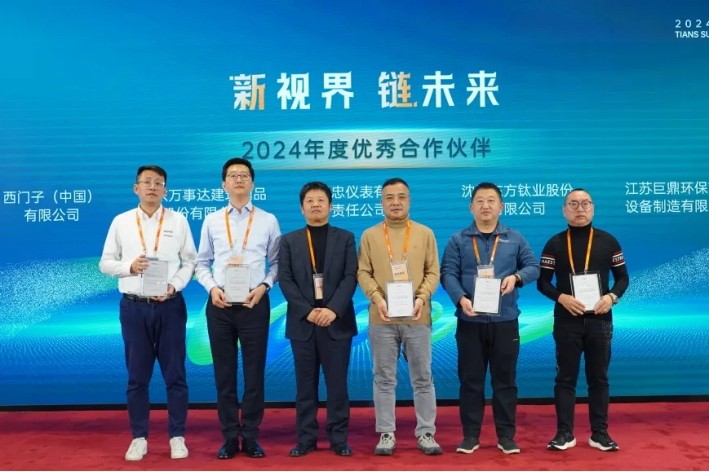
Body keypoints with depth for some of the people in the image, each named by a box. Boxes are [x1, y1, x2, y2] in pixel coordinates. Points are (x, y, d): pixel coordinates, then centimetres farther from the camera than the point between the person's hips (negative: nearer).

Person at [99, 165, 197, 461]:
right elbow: (105, 263, 7)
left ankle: (177, 437, 18)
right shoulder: (121, 222, 6)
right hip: (134, 306, 1)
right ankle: (139, 438, 22)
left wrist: (174, 285, -14)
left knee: (175, 374, 6)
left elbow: (190, 262, 2)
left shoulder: (178, 221, 3)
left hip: (170, 305, -1)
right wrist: (129, 266, -12)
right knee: (137, 376, 9)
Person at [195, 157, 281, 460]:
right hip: (219, 305, 1)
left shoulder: (268, 221, 3)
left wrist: (264, 286, -11)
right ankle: (229, 436, 20)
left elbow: (276, 262, 4)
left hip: (254, 304, -1)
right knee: (224, 373, 8)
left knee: (254, 372, 5)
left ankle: (250, 436, 18)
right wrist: (211, 287, -8)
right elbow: (202, 263, 9)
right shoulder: (211, 221, 6)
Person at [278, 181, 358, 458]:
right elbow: (285, 280, 0)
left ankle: (338, 438, 14)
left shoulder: (345, 238, 7)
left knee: (337, 383, 4)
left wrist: (333, 309, -16)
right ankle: (306, 438, 16)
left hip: (337, 321, -1)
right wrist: (308, 311, -12)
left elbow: (351, 277, -2)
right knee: (306, 384, 7)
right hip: (302, 322, 1)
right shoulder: (289, 240, 9)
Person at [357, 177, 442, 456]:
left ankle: (426, 433, 19)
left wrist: (422, 298, -12)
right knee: (384, 379, 7)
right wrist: (376, 298, -13)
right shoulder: (369, 235, 6)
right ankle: (386, 433, 17)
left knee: (422, 378, 7)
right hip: (382, 319, 0)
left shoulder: (425, 234, 6)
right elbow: (363, 273, 2)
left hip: (417, 318, 0)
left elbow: (433, 272, 4)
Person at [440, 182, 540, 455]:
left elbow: (533, 267, 7)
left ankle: (506, 435, 19)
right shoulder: (458, 240, 3)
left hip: (505, 320, 1)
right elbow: (447, 273, -4)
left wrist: (516, 277, -15)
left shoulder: (515, 239, 8)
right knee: (470, 380, 7)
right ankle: (470, 435, 18)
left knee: (505, 380, 8)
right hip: (470, 321, 0)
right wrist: (461, 298, -21)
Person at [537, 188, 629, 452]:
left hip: (599, 320, 1)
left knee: (599, 378, 9)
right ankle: (565, 433, 13)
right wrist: (561, 297, -17)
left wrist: (612, 296, -12)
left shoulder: (608, 241, 4)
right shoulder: (555, 244, 1)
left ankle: (599, 433, 19)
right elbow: (542, 282, 0)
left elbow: (622, 277, 7)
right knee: (566, 378, 5)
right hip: (567, 321, -1)